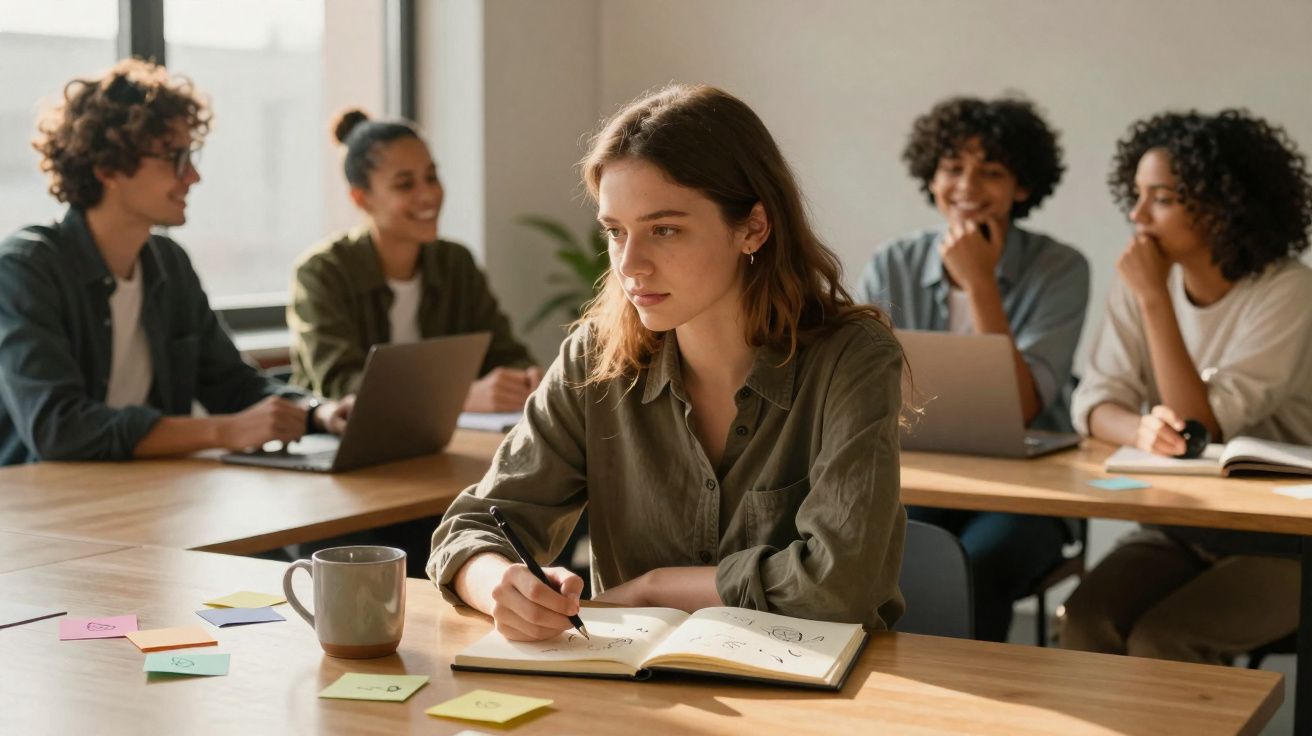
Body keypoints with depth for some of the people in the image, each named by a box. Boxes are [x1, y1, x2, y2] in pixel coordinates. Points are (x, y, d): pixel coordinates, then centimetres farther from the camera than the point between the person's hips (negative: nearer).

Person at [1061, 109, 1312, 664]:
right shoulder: (1139, 285, 0)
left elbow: (1203, 429, -21)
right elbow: (1095, 403, -7)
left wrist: (1155, 300, -23)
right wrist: (1141, 429, -31)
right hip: (1176, 528, 5)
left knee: (1159, 641, -26)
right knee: (1084, 623, -22)